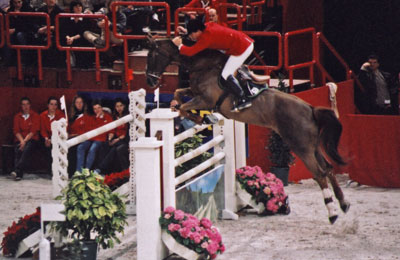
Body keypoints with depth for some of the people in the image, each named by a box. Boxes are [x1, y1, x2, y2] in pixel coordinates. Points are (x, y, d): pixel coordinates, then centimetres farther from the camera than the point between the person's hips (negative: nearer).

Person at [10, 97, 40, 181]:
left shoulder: (35, 116, 7)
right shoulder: (17, 117, 16)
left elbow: (33, 131, -3)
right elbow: (16, 131, 6)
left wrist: (25, 140, -15)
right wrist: (22, 141, -12)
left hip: (31, 139, -2)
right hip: (20, 140, 2)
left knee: (27, 149, -35)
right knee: (18, 151, -30)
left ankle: (17, 170, -47)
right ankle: (18, 174, -43)